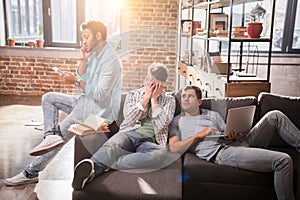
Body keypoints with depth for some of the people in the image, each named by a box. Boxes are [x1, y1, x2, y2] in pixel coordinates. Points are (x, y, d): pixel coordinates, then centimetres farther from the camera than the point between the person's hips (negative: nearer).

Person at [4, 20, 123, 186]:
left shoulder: (111, 61, -21)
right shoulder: (94, 54, 9)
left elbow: (99, 94, -24)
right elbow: (83, 82, 8)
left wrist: (76, 81, -19)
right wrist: (83, 61, -5)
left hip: (99, 111, -10)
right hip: (87, 102, 10)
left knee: (61, 136, -7)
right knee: (48, 98, 8)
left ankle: (32, 172, 8)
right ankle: (51, 135, -12)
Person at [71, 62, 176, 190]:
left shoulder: (169, 100, 19)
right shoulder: (133, 94, 20)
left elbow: (162, 124, 2)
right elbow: (129, 118, 3)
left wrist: (154, 99, 3)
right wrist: (146, 97, 3)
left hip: (149, 140, -1)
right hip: (129, 133, 1)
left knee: (160, 153, -39)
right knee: (112, 145, -37)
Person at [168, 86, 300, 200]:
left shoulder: (213, 115, 25)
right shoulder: (176, 122, 12)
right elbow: (174, 148, -4)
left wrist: (234, 135, -7)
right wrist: (199, 135, -8)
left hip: (238, 144, 6)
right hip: (221, 153, -6)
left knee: (275, 116, -5)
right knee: (283, 160, -22)